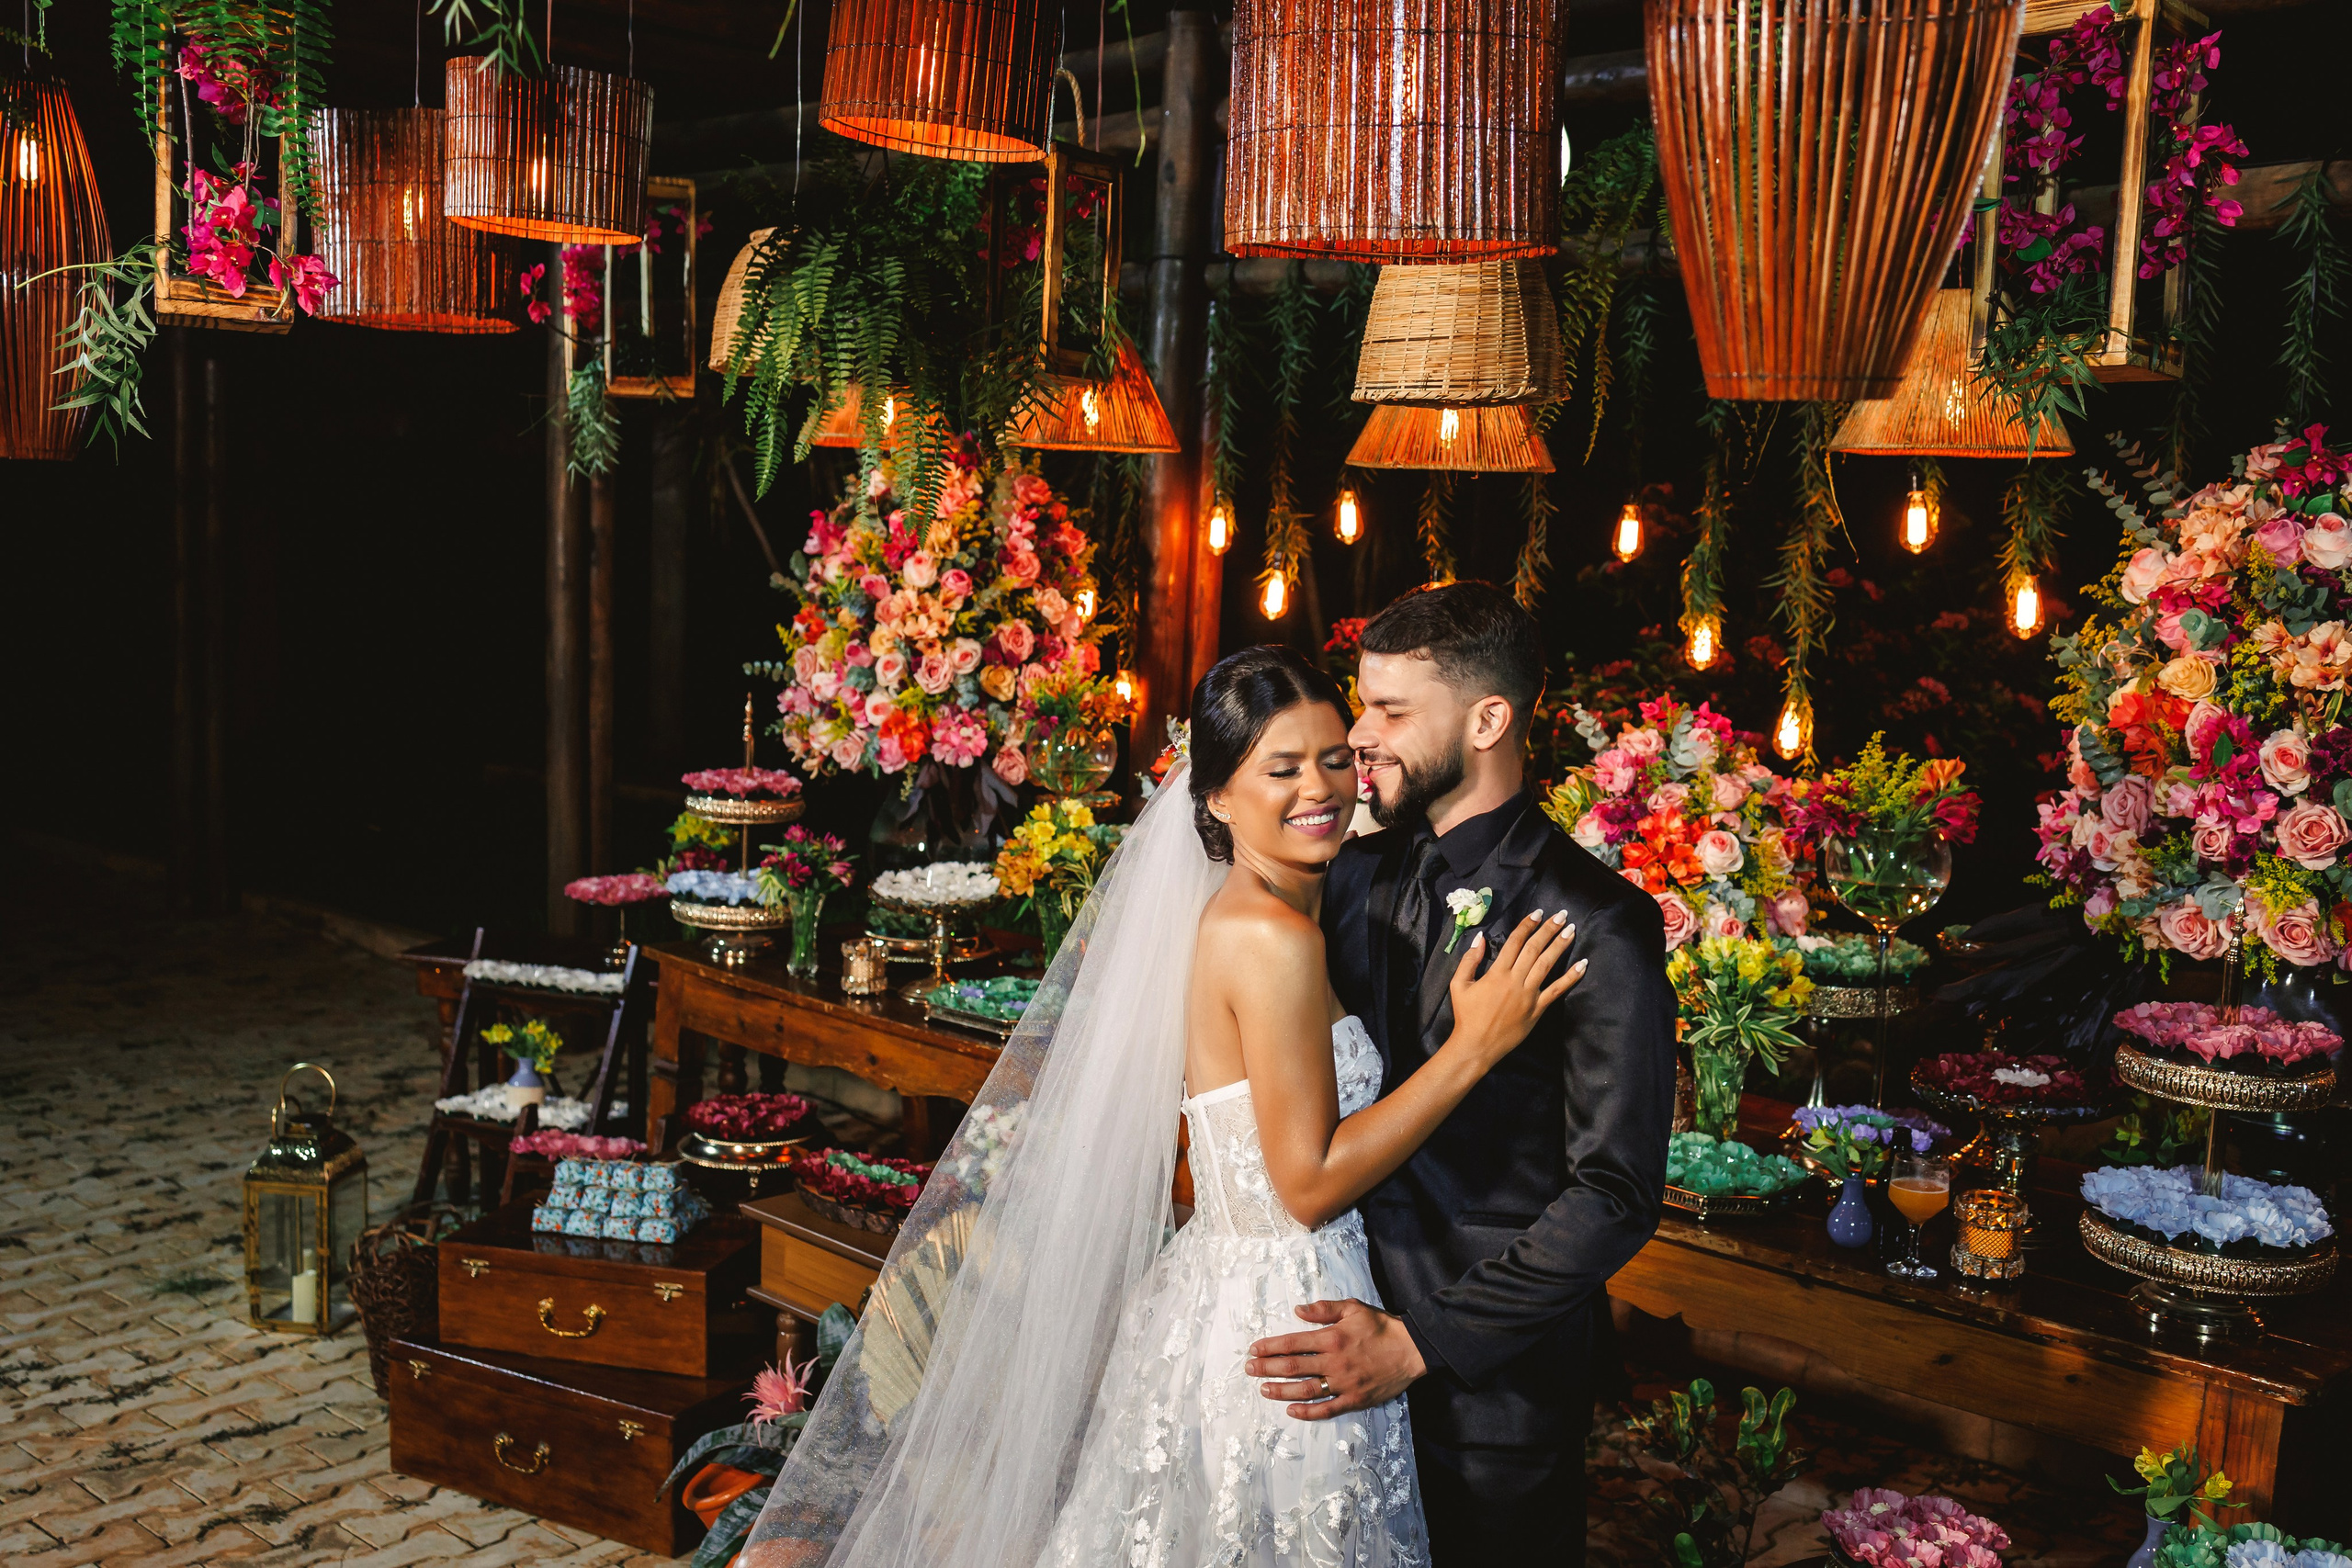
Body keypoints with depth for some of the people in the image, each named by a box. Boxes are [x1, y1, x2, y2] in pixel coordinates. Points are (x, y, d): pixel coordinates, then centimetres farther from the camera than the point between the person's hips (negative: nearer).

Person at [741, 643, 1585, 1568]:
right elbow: (1311, 1182, -19)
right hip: (1278, 1340, -9)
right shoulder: (1272, 937, -21)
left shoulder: (1224, 912, 6)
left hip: (1215, 1292, 9)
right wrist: (1474, 1046, -19)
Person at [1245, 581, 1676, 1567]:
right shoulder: (1358, 875, 2)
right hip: (1349, 1320, 6)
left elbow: (1617, 1196, -18)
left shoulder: (1598, 924, -17)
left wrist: (1420, 1341, -19)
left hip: (1493, 1376, -5)